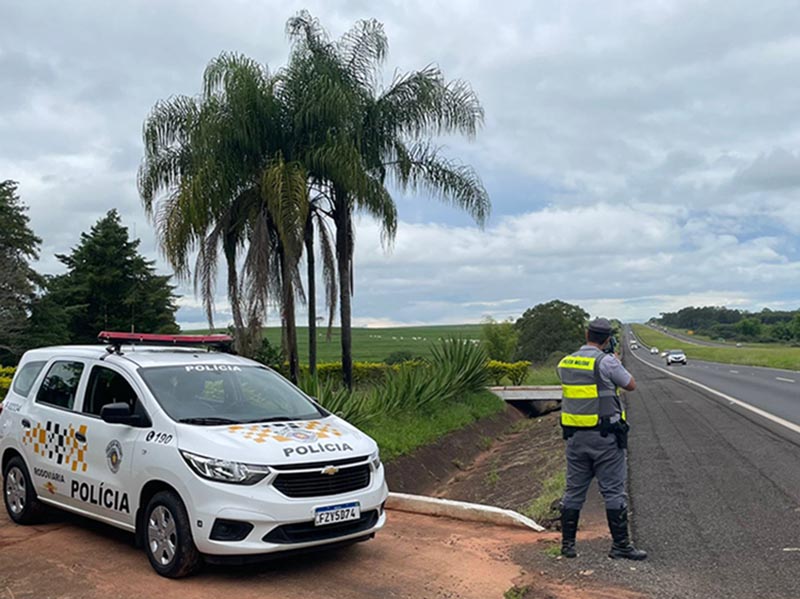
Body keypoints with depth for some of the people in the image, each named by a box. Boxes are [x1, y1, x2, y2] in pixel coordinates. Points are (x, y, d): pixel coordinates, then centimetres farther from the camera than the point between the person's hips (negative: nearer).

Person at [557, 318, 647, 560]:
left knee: (574, 490, 11)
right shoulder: (606, 361, -13)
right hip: (605, 436, -5)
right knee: (614, 492, 4)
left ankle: (567, 544, 15)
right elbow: (631, 385, 1)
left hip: (575, 435, 5)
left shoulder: (565, 363, 5)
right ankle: (620, 545, 9)